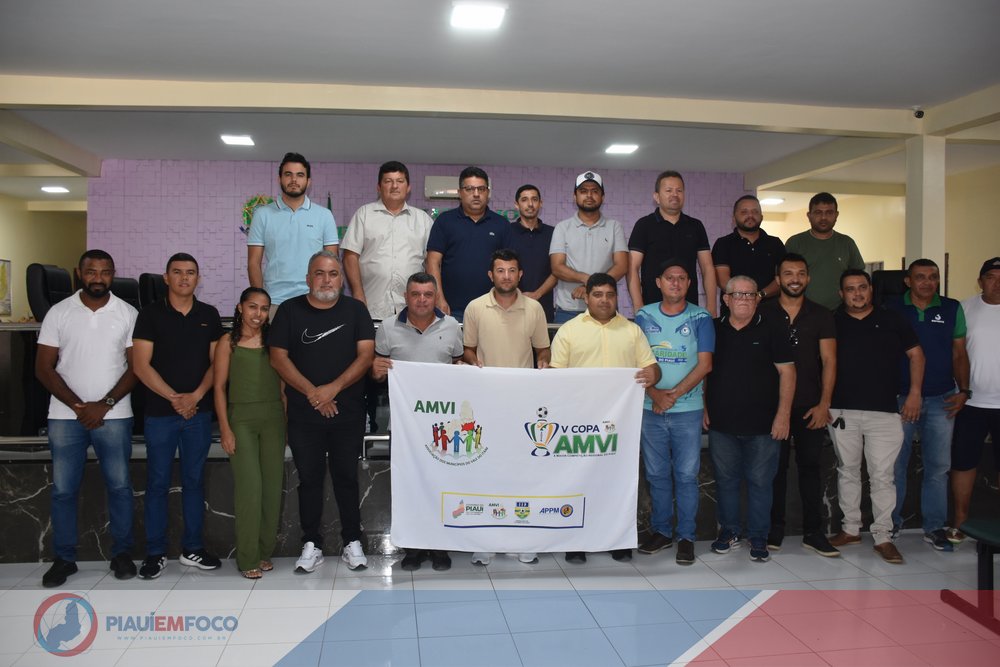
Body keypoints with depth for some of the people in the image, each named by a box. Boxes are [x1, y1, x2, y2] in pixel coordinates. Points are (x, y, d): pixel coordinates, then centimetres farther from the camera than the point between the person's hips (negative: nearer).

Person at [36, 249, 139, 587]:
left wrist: (104, 405, -11)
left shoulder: (127, 313, 0)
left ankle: (122, 553, 18)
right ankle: (64, 558, 19)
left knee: (119, 485, 5)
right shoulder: (58, 313, 1)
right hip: (66, 416, 1)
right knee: (63, 489, 6)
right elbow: (44, 368, 0)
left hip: (114, 416, 0)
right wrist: (78, 406, -10)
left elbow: (136, 367, -1)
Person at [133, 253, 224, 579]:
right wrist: (174, 398, -12)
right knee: (157, 482, 4)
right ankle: (155, 553, 14)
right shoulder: (150, 314, -1)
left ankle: (192, 549, 19)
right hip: (159, 412, -2)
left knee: (194, 480, 9)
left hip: (199, 411, 2)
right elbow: (141, 365, -6)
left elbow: (217, 362, 5)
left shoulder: (209, 315, 7)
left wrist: (195, 396, -9)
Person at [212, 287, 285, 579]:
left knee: (273, 485, 3)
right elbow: (219, 387, 0)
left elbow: (282, 384, 11)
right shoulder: (228, 342, 2)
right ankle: (248, 558, 4)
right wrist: (225, 428, -6)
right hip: (241, 417, -3)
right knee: (249, 486, -7)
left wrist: (285, 422, 4)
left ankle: (265, 551, 16)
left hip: (273, 416, 3)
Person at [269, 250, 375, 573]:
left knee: (347, 476, 7)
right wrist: (312, 392, -10)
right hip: (303, 413, 1)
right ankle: (311, 545, 17)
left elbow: (366, 355, -4)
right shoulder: (290, 310, 4)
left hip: (348, 412, 0)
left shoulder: (356, 310, 3)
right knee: (309, 478, 7)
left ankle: (352, 542, 17)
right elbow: (278, 358, -1)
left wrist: (333, 388, -15)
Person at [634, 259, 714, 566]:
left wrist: (674, 394, -14)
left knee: (686, 474, 3)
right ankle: (661, 530, 24)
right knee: (657, 474, 10)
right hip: (651, 409, 2)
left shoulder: (700, 318, 0)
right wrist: (654, 393, -13)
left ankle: (686, 537, 14)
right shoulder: (644, 317, 5)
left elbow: (704, 364, -5)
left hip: (688, 410, -2)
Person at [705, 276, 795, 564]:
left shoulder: (771, 330, -1)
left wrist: (783, 414, -8)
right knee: (725, 480, 11)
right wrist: (704, 408, 8)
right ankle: (729, 532, 25)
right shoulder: (714, 329, 6)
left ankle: (758, 537, 17)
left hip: (762, 423, -2)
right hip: (721, 422, 2)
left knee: (760, 481, 4)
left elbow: (787, 372, -2)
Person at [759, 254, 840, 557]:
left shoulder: (821, 315, 7)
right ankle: (775, 529, 15)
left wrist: (824, 403, -6)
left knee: (810, 466, 6)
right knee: (776, 467, 5)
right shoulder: (763, 313, 2)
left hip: (811, 406, 1)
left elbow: (829, 361, 3)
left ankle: (813, 532, 15)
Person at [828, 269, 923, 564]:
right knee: (847, 471, 11)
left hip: (884, 411, -1)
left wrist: (914, 392, 1)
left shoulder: (892, 319, 4)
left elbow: (916, 354, 10)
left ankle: (883, 537, 8)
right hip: (842, 411, 2)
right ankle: (851, 529, 23)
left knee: (882, 476, -1)